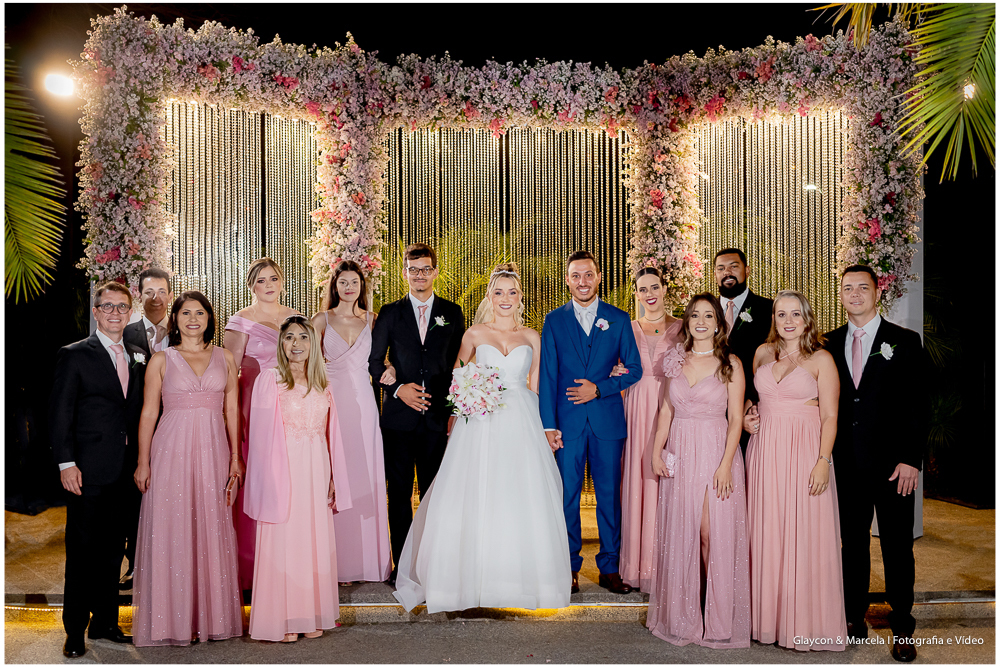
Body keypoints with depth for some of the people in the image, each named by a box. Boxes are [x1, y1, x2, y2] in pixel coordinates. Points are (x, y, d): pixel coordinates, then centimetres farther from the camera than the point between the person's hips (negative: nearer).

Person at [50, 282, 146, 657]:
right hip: (89, 471, -5)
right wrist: (66, 462, -13)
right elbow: (60, 413, -6)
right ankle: (75, 632, 14)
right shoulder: (75, 355, -2)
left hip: (124, 471, 5)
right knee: (82, 551, 3)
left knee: (113, 550, 12)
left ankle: (105, 623, 24)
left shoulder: (136, 359, 13)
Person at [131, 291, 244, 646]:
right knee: (171, 534, 0)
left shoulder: (225, 358, 10)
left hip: (213, 451, 2)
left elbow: (232, 410, 9)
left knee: (213, 533, 5)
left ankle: (213, 615, 15)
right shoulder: (162, 360, 5)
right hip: (172, 452, -2)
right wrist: (143, 462, -3)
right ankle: (173, 620, 9)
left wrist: (235, 457, 3)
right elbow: (149, 413, 3)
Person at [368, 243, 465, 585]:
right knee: (399, 493, 5)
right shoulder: (390, 313, 6)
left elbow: (458, 365, 7)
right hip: (399, 416, 0)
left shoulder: (452, 313, 8)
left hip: (438, 415, 0)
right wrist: (398, 387, -9)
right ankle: (401, 564, 14)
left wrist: (455, 410, -1)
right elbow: (374, 361, 6)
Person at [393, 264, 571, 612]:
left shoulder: (532, 338, 10)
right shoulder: (474, 334, 7)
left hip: (521, 426, 1)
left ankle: (520, 575, 16)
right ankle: (475, 576, 10)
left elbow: (535, 387, 11)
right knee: (476, 500, -3)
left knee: (523, 501, 0)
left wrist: (546, 428, 4)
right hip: (481, 424, -1)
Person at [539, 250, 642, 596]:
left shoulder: (619, 319, 6)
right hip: (568, 421, 0)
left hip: (608, 420, 0)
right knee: (568, 495, 4)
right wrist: (549, 424, -5)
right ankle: (570, 567, 17)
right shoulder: (554, 321, 5)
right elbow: (547, 376, 2)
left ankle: (609, 569, 18)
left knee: (609, 495, 6)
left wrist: (598, 389, -9)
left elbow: (634, 369, 5)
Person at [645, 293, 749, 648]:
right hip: (680, 455, 4)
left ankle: (717, 619, 11)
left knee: (713, 533, -4)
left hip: (716, 453, -4)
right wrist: (656, 451, 2)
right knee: (679, 534, 7)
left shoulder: (730, 363, -2)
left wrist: (726, 464, -13)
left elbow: (736, 418, -5)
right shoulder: (677, 360, 10)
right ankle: (682, 615, 20)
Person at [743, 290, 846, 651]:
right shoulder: (763, 353, 10)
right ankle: (768, 614, 19)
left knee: (804, 534, 0)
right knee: (766, 533, 7)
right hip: (765, 449, 4)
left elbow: (829, 417, -6)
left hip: (804, 452, -4)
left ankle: (807, 622, 13)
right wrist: (746, 418, 4)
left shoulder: (821, 359, -3)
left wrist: (823, 462, -15)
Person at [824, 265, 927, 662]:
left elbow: (918, 405, -4)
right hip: (845, 463, 3)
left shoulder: (904, 342, -1)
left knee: (897, 548, 5)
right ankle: (854, 618, 23)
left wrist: (911, 459, -11)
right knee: (851, 544, 10)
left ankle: (902, 628, 18)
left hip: (892, 463, -2)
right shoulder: (830, 344, 7)